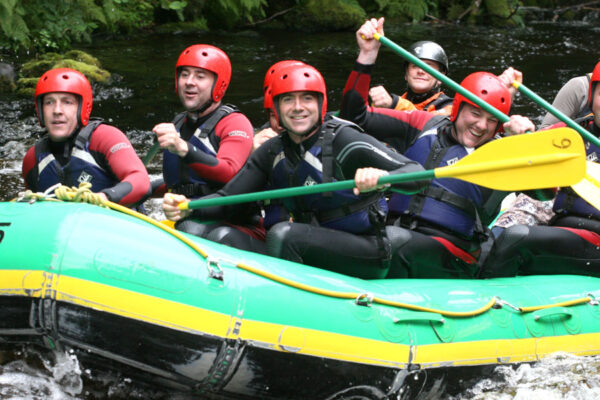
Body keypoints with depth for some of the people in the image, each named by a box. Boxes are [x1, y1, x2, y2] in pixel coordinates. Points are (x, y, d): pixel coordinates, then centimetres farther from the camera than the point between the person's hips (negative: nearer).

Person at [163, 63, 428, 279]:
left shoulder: (342, 140, -13)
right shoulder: (272, 153, 5)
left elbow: (417, 174, -22)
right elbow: (227, 199, 3)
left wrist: (381, 177, -44)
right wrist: (188, 207, -18)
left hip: (368, 259, -6)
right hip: (316, 258, 6)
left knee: (283, 234, -29)